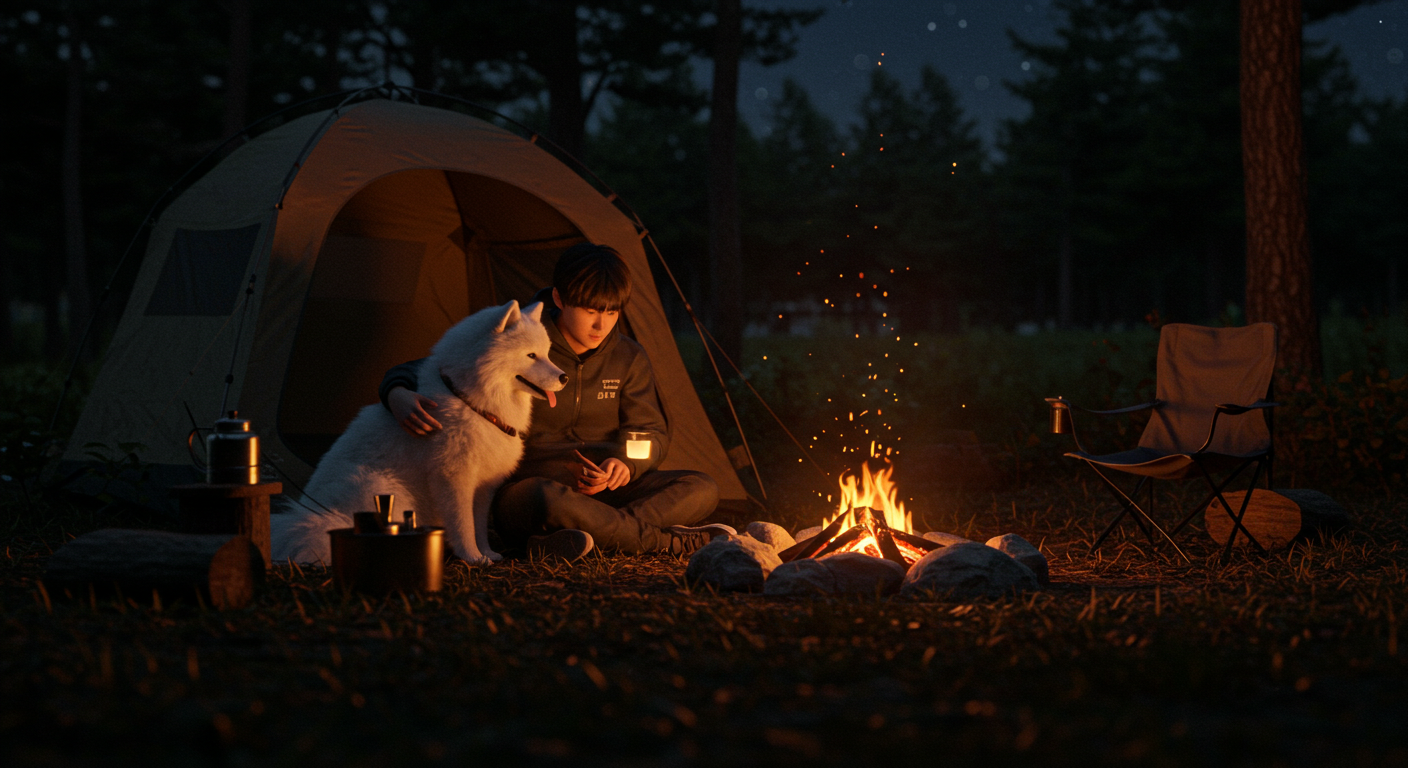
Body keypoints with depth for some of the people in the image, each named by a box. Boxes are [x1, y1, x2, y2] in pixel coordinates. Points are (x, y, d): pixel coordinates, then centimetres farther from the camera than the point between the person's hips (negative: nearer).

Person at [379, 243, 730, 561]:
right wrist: (399, 395, -37)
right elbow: (411, 372, -10)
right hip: (525, 492, -5)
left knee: (701, 490, -18)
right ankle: (672, 541, -28)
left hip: (604, 492, 5)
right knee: (551, 500, -43)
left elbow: (652, 433, 9)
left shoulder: (628, 358, 4)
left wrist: (625, 463, -16)